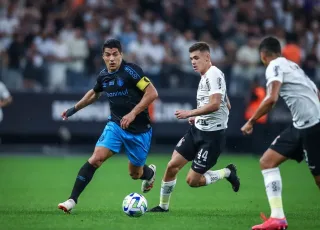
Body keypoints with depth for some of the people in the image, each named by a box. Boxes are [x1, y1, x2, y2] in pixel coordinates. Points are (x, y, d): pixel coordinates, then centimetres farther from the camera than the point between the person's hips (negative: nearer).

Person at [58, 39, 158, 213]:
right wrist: (75, 108, 26)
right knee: (96, 158, -17)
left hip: (139, 129, -4)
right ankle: (72, 200, -17)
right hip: (115, 125, 4)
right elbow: (94, 93, 26)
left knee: (135, 174, 9)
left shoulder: (130, 71, -16)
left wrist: (133, 113, -25)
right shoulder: (103, 76, 3)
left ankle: (149, 172, 48)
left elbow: (152, 93, -20)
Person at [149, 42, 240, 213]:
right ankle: (163, 205, 15)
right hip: (197, 130, 9)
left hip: (212, 135, -9)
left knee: (192, 181, -7)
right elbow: (227, 105, 24)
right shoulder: (205, 77, 15)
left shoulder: (213, 74, -14)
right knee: (172, 166, 1)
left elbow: (215, 104, -28)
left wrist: (190, 113, -25)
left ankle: (227, 173, 13)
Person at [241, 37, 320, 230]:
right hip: (301, 126, 9)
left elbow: (272, 99, -20)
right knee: (267, 162, 5)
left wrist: (251, 121, -11)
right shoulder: (293, 66, 21)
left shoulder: (275, 66, -6)